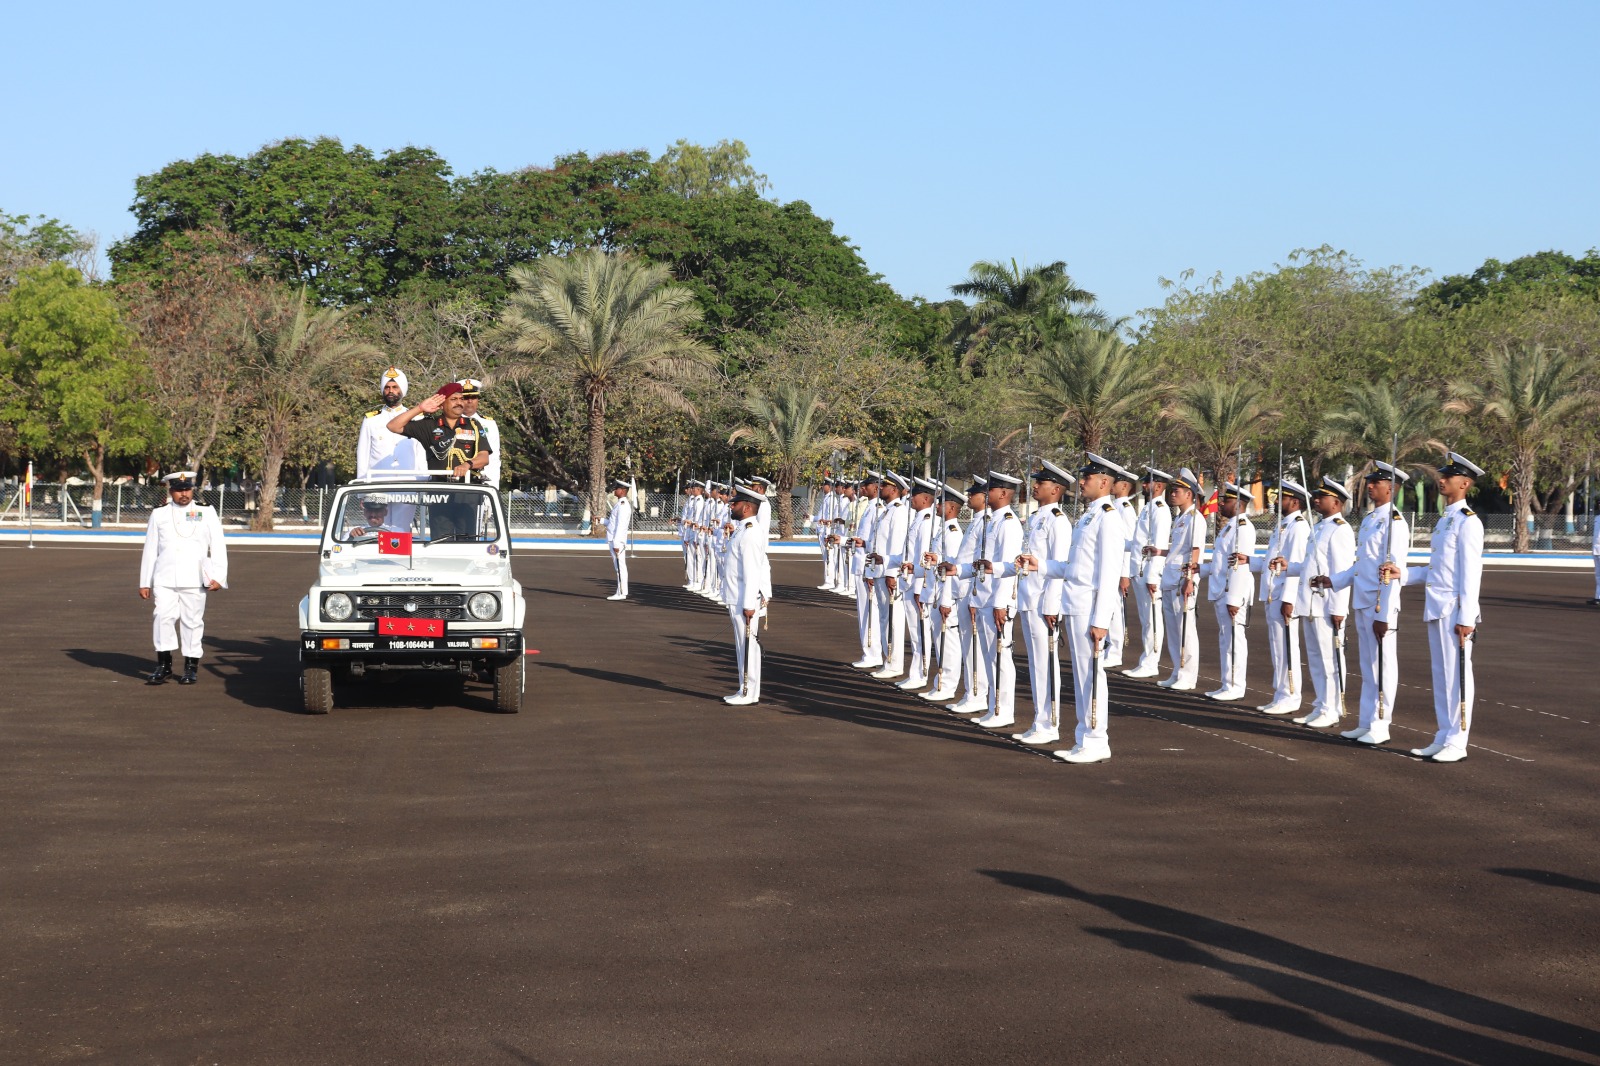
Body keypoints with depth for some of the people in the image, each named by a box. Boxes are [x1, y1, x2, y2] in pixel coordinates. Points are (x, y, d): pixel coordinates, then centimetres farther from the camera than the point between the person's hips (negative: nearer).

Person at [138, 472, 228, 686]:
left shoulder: (207, 513, 9)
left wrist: (218, 577, -5)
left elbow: (218, 546, 5)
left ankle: (191, 667, 9)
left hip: (194, 580, -1)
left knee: (192, 621, 1)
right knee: (163, 617, -10)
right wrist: (144, 582, 10)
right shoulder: (159, 515, 12)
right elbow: (150, 550, 13)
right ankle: (163, 664, -1)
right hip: (164, 578, 1)